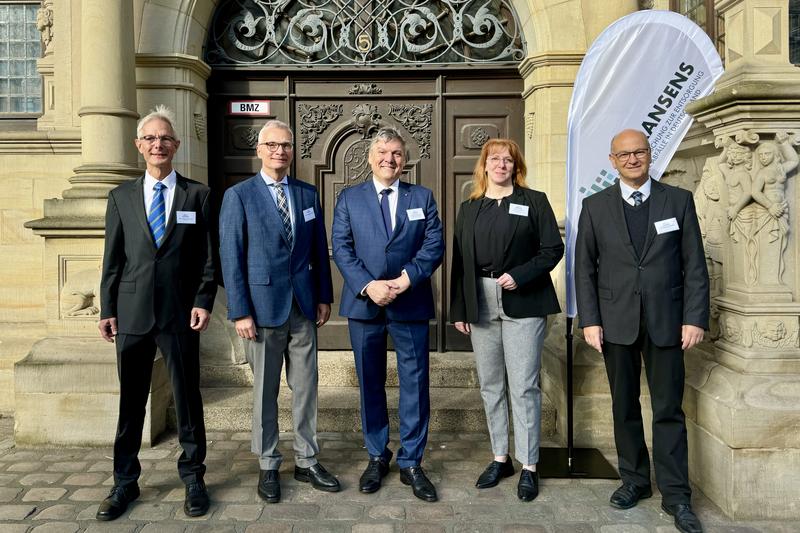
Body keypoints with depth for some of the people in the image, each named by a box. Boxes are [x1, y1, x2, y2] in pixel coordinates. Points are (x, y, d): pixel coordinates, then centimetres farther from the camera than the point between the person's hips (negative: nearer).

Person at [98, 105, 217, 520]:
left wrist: (203, 301, -8)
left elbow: (207, 255, 1)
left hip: (180, 313, -2)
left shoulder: (197, 195, 4)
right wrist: (107, 309, 4)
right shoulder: (122, 196, 9)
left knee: (187, 397, 7)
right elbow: (113, 258, 8)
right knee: (130, 400, 11)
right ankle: (125, 482, 26)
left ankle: (193, 478, 21)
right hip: (132, 313, 2)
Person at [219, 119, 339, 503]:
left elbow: (319, 249, 11)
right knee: (265, 391, 9)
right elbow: (230, 257, -7)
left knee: (305, 388, 10)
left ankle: (307, 462, 25)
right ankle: (268, 466, 24)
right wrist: (240, 311, -11)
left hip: (303, 306, 4)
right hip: (263, 306, -3)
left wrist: (324, 296, 6)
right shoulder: (239, 196, -4)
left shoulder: (308, 194, 8)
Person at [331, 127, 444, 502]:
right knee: (370, 384, 10)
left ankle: (411, 463, 17)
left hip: (411, 303, 0)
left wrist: (405, 279, -16)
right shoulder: (349, 198, 8)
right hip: (363, 303, 0)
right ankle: (377, 457, 26)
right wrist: (368, 286, -15)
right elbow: (341, 248, -1)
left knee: (415, 383, 3)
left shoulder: (422, 197, 9)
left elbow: (434, 245, -1)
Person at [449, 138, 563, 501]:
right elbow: (460, 261, 10)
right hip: (481, 305, 4)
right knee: (490, 386, 10)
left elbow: (553, 248, -1)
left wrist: (520, 276, -15)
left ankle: (528, 467, 9)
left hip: (522, 304, -4)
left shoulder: (534, 201, 4)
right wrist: (459, 309, 4)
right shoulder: (469, 209, 13)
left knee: (523, 387, -2)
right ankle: (500, 458, 24)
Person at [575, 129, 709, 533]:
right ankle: (635, 480, 27)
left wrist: (695, 318, -6)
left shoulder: (679, 200, 3)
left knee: (669, 409, 5)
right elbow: (584, 268, 3)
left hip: (666, 320, 0)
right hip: (616, 321, 1)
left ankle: (675, 494, 16)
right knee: (625, 406, 11)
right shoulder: (595, 206, 4)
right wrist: (589, 319, -4)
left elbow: (694, 266, 2)